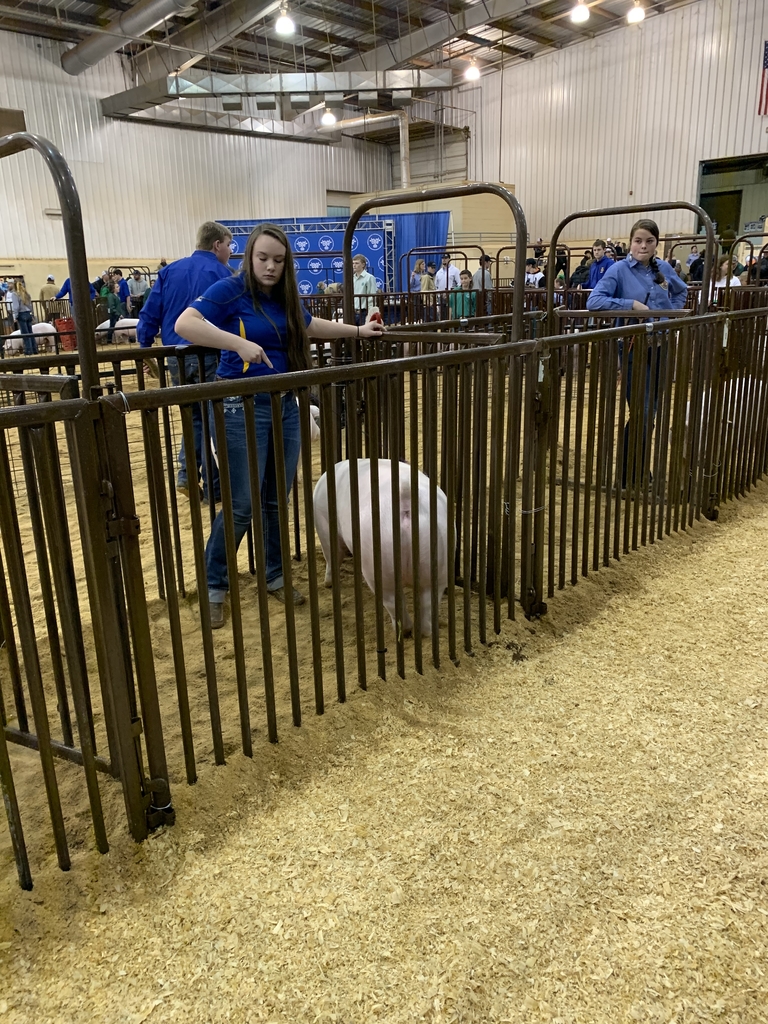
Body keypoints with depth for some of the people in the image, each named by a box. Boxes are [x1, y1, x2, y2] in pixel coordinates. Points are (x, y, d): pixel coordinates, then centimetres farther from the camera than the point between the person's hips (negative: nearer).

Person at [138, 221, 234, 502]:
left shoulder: (169, 270, 11)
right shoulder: (221, 273, -4)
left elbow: (149, 314, 7)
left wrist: (145, 350, 13)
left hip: (176, 357, 5)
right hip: (208, 355, -5)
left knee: (194, 416, 21)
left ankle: (186, 475, 11)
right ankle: (212, 486, 8)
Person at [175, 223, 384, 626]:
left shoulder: (285, 298, 12)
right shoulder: (230, 290, -9)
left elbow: (312, 325, 32)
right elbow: (185, 324, -22)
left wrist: (358, 330, 34)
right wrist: (240, 343, -29)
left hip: (285, 405, 7)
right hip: (243, 408, -6)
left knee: (277, 500, 13)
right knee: (241, 505, -4)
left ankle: (274, 576, 29)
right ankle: (214, 587, 14)